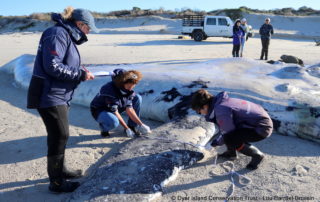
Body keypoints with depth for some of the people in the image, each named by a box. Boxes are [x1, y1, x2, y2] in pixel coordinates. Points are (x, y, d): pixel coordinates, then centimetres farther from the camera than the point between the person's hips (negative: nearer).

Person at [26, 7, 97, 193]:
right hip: (49, 95, -10)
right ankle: (56, 182, 10)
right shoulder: (58, 34, -15)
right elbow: (52, 66, -24)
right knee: (60, 136, -4)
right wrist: (80, 75, -17)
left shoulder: (68, 36, 16)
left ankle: (60, 170, 34)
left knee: (60, 134, 18)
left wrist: (80, 72, 4)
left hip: (59, 95, 10)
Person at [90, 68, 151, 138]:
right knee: (114, 122, -41)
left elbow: (129, 109, -13)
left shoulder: (128, 89, -13)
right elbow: (115, 112, -29)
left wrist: (141, 124, -19)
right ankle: (104, 128, -4)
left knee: (137, 98, -8)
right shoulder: (110, 89, -33)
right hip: (99, 111, -7)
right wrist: (127, 129, -26)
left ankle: (132, 126, -2)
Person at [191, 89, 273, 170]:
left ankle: (257, 155, -3)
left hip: (262, 127, -10)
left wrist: (214, 143, -5)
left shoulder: (221, 111, -25)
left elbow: (229, 134, -18)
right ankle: (231, 153, 21)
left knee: (229, 139, -26)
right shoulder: (220, 102, 3)